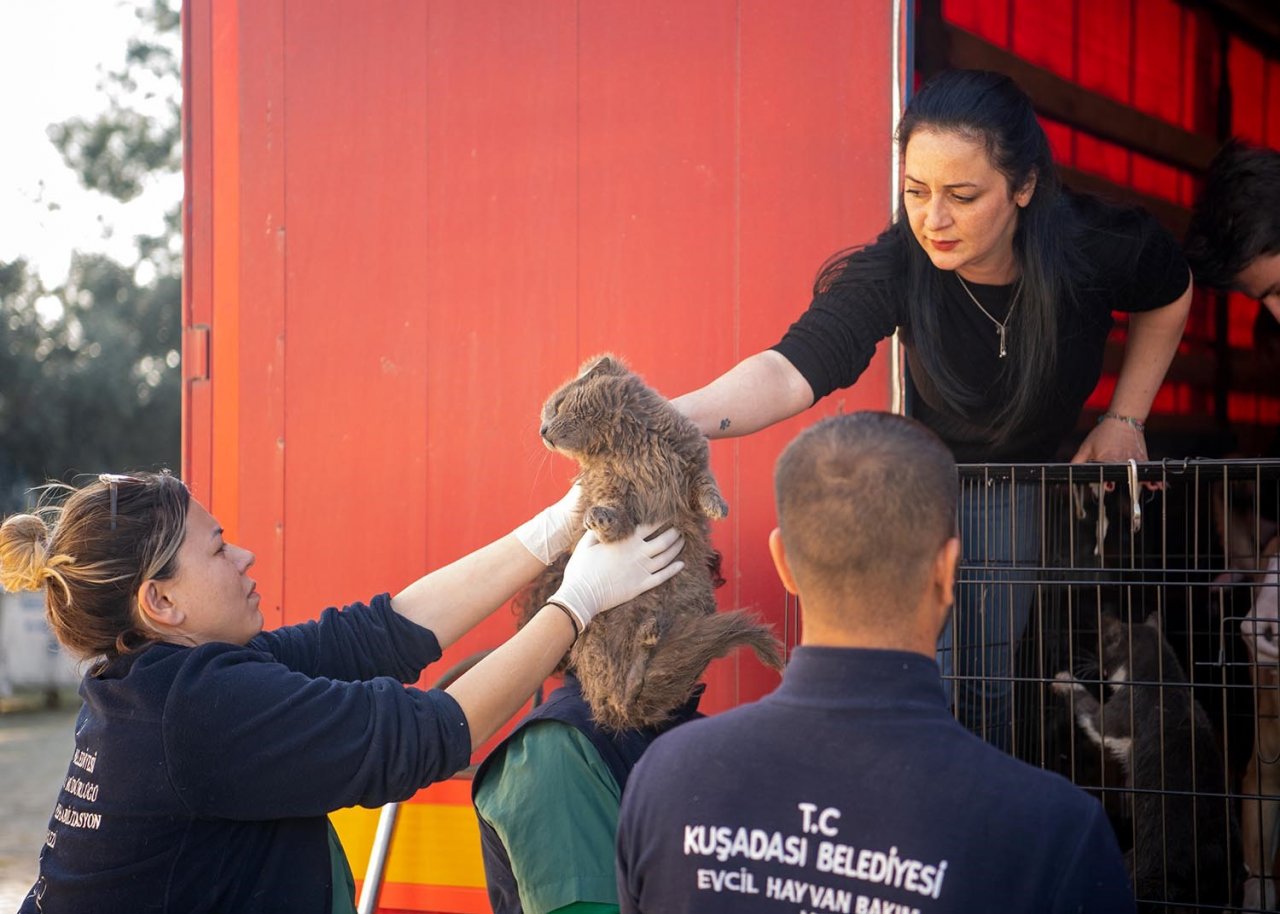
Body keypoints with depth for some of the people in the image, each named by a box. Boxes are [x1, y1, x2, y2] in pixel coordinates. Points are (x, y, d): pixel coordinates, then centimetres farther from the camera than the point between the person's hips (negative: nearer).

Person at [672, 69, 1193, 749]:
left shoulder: (1098, 247, -24)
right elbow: (793, 370, -45)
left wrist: (1125, 418, 0)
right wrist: (669, 418, -62)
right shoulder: (895, 271, -30)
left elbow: (1169, 296, 1)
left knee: (993, 682, 5)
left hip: (1026, 488, 1)